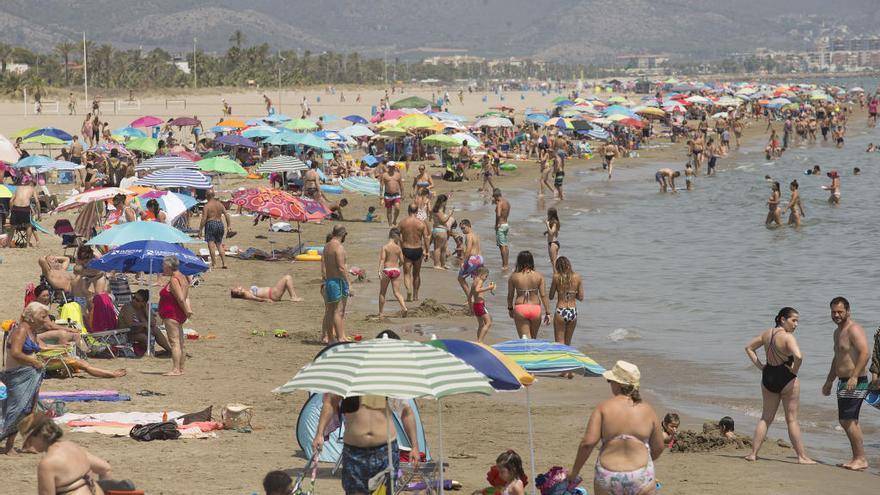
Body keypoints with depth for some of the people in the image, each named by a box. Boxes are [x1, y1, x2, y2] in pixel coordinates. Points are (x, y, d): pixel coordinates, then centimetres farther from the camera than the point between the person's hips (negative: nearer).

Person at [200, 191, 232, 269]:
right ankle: (224, 263, 9)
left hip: (210, 224, -6)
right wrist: (229, 225, 9)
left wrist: (200, 230, -9)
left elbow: (204, 219, -12)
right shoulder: (220, 204, 8)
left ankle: (213, 263, -7)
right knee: (219, 244, 14)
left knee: (211, 244, -4)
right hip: (220, 223, 6)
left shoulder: (207, 205, -8)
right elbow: (226, 214, 5)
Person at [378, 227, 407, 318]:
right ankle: (404, 307, -19)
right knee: (397, 292, 5)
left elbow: (382, 259, -16)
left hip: (387, 270, -3)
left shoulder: (385, 247, -8)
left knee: (382, 293, 11)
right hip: (396, 270, 3)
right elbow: (402, 261, 6)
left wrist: (380, 271, -21)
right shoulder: (398, 248, 2)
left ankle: (381, 312, 16)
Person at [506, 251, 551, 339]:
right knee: (533, 338, 19)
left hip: (520, 308, -1)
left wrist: (510, 308, 22)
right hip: (535, 308, 1)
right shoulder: (539, 276, -3)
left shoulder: (514, 277, -3)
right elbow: (543, 295, -4)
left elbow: (510, 295, 4)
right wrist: (547, 313, 2)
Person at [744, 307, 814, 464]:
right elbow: (798, 357, -33)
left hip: (768, 378, 6)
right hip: (787, 379, -6)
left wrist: (759, 365, 10)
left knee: (766, 417, 16)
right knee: (792, 419, 3)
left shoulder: (766, 334, 4)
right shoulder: (788, 337, -18)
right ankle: (802, 456, 8)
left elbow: (749, 348, 15)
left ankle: (753, 453, 13)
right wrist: (795, 370, -14)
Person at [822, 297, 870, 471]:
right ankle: (857, 458, 16)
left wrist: (854, 377, -30)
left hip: (855, 383, -10)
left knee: (848, 420, -13)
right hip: (843, 383, 10)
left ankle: (861, 459, -10)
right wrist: (829, 381, 30)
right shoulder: (838, 332, 19)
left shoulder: (854, 330, -13)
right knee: (846, 421, 11)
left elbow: (865, 353, -24)